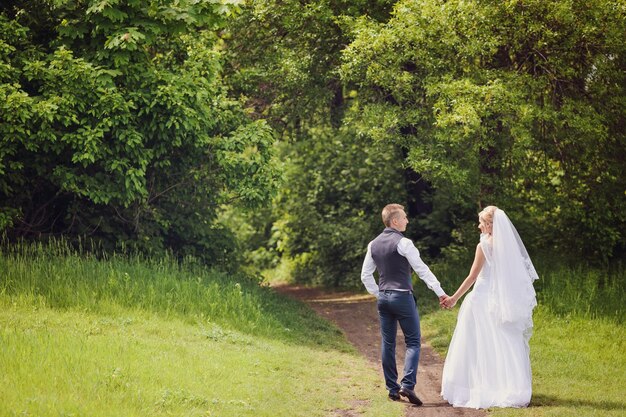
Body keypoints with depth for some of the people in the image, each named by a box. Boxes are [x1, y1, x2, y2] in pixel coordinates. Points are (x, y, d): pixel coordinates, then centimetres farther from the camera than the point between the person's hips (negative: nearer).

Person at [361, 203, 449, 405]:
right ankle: (408, 385, -14)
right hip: (402, 297, -6)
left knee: (387, 343, 11)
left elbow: (365, 275, 14)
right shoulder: (403, 243, -12)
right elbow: (422, 269, -12)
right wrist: (440, 292, -9)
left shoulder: (373, 244, 9)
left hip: (383, 298, 6)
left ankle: (392, 388, 13)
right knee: (413, 342, 0)